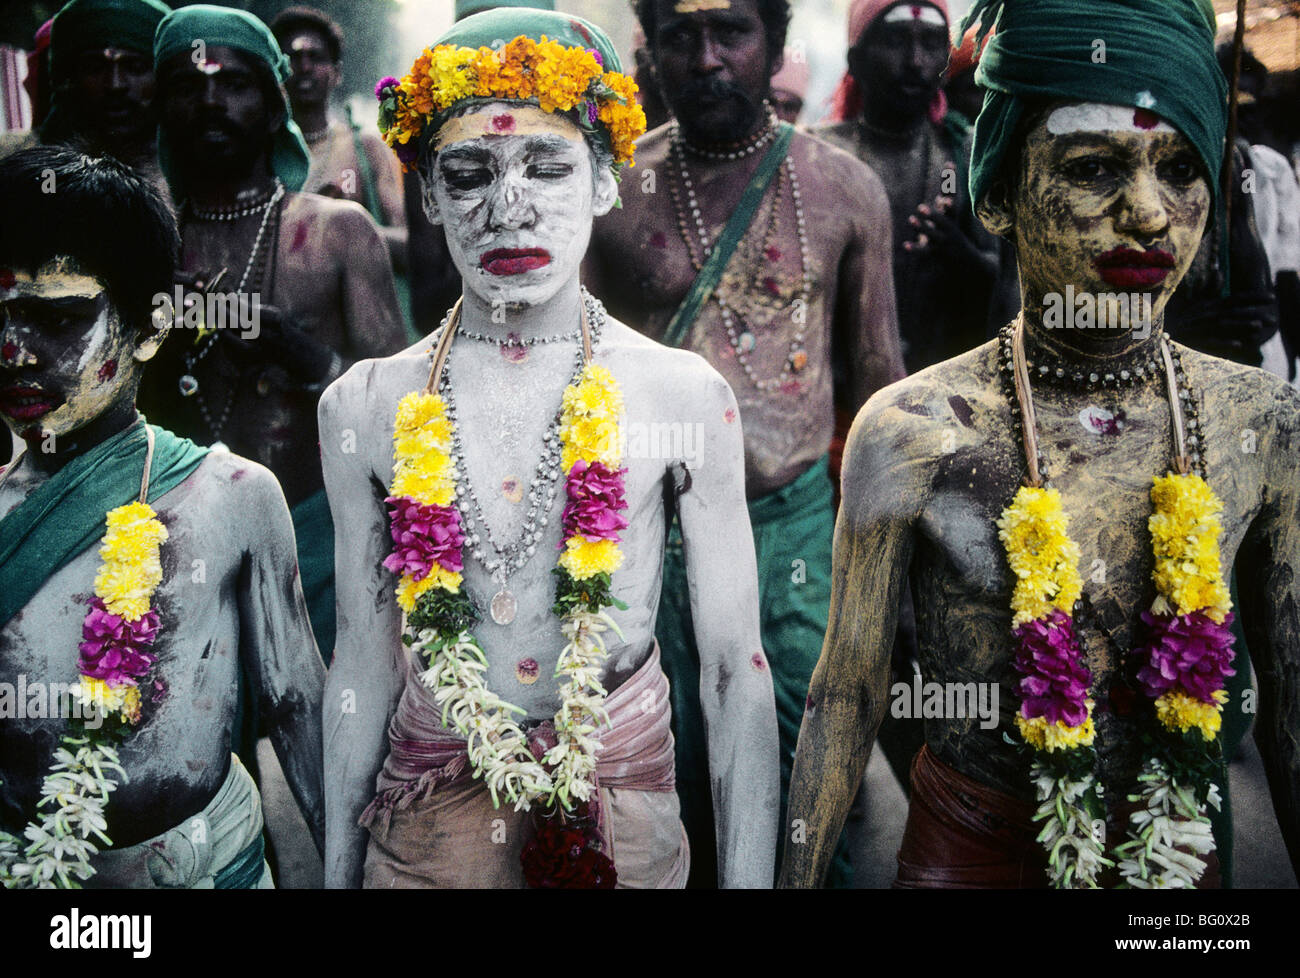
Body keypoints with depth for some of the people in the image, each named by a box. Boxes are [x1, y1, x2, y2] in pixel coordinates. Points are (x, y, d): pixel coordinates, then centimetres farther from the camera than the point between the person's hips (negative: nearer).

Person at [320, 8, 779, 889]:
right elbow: (364, 661, 3)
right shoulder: (365, 407, -3)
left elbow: (735, 672, -7)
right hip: (423, 822, 2)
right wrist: (338, 867, 7)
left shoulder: (685, 395, -9)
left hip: (625, 816, -1)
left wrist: (750, 877, -9)